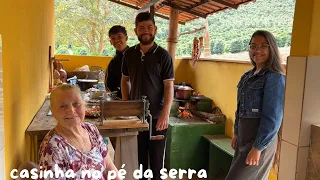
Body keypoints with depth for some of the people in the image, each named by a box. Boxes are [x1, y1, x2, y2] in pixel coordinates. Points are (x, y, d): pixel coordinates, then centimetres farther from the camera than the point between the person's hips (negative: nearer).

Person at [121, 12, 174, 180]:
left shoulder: (163, 56, -8)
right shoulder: (129, 54, 4)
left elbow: (169, 87, -9)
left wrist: (165, 114, -17)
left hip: (156, 115, -3)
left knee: (156, 157, 8)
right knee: (138, 155, 15)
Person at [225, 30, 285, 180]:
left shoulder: (275, 78, -15)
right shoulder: (248, 76, 8)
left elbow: (273, 119, -20)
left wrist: (257, 147, -20)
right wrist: (236, 134, 14)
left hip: (260, 139, -7)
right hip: (244, 137, 7)